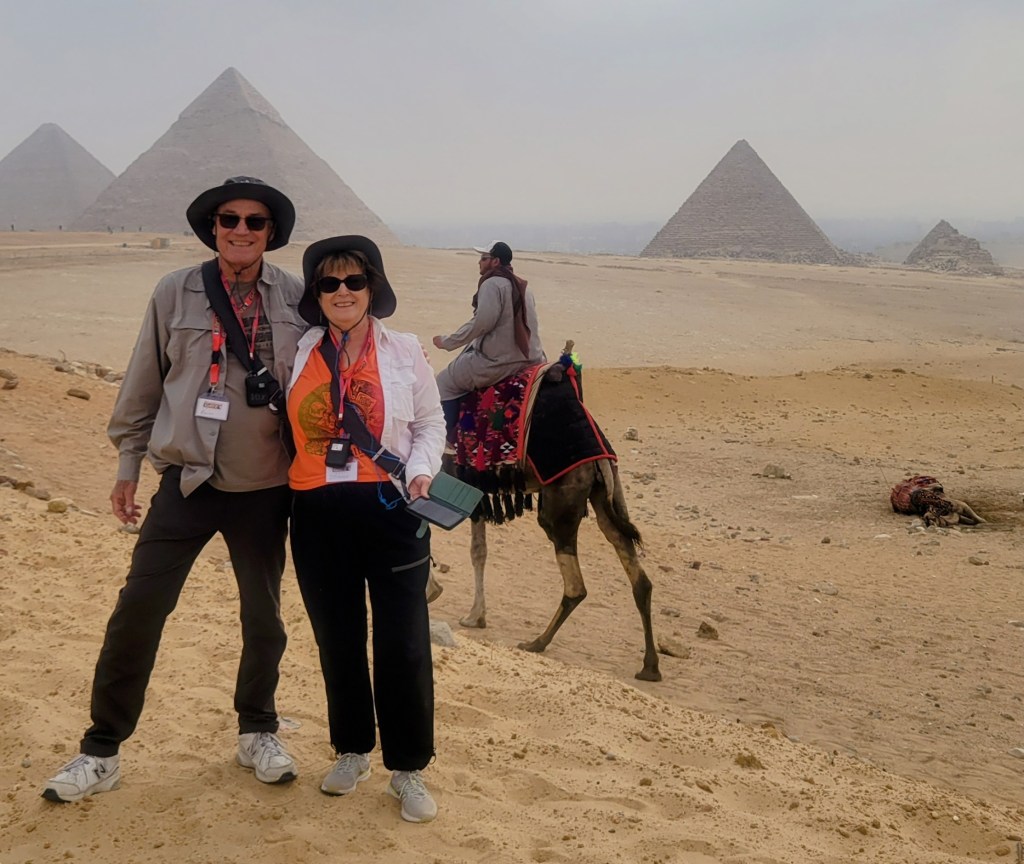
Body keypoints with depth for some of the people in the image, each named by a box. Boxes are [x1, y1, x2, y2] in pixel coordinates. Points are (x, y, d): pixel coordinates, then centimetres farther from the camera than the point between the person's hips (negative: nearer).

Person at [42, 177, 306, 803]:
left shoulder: (296, 297, -3)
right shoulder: (176, 293, -3)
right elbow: (143, 384, 5)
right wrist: (128, 463, 6)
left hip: (266, 488, 1)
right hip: (188, 480, 0)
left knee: (264, 616, 13)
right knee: (138, 609, -2)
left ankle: (258, 732, 34)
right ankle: (102, 750, 14)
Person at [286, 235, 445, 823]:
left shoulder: (404, 351, 2)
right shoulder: (299, 352, 6)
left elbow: (430, 423, 7)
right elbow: (285, 426, 14)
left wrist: (422, 471, -10)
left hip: (390, 510, -2)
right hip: (319, 513, 2)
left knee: (403, 644, 0)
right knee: (337, 639, 14)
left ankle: (409, 770, 16)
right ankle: (353, 752, 32)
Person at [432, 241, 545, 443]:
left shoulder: (492, 284, -12)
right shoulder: (522, 287, 15)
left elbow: (481, 323, -20)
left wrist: (446, 342, -9)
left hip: (499, 362, -9)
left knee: (445, 381, 6)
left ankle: (451, 440, 5)